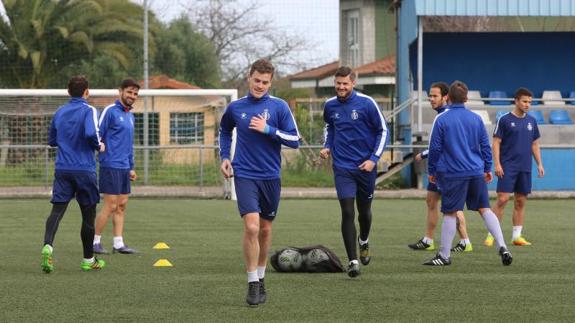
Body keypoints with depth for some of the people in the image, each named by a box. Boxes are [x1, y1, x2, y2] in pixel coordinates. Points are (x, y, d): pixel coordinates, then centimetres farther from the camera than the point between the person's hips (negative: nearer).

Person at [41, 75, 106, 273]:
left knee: (57, 210, -5)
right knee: (88, 213, 9)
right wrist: (99, 146, -5)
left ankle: (48, 245, -32)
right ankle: (88, 260, 17)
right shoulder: (88, 111, -5)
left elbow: (51, 141, 20)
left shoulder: (59, 112, 12)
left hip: (62, 169, 4)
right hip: (84, 169, -4)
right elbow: (91, 133, -23)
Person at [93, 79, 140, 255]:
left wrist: (131, 167, 22)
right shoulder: (110, 111, -8)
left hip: (124, 167, 8)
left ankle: (118, 243, 9)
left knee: (121, 206, 7)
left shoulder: (130, 116, 17)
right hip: (111, 166, -8)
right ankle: (95, 241, 3)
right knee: (110, 206, -7)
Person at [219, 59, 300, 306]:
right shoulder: (236, 108, 2)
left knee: (265, 229, 12)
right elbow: (224, 130, 23)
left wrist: (268, 130, -16)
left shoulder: (279, 107, -2)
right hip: (244, 175, -1)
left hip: (270, 177, 1)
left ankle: (260, 277, 30)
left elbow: (294, 140, -5)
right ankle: (252, 284, -9)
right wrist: (224, 157, 12)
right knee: (251, 227, -15)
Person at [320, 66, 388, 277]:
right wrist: (327, 146, 4)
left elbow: (382, 131, -2)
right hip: (342, 168, 1)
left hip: (365, 167, -1)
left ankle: (364, 242, 46)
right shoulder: (330, 105, 1)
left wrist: (374, 159, -9)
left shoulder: (366, 103, -10)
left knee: (364, 211, 13)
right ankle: (353, 261, -9)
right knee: (347, 212, -11)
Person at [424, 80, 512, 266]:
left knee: (450, 214, 3)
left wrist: (431, 171, 9)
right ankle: (502, 247, -4)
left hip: (452, 173, -3)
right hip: (476, 172, 3)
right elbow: (485, 146, 10)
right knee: (485, 209, 7)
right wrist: (487, 169, 20)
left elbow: (435, 148, -2)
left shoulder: (441, 120, -5)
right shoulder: (476, 119, 6)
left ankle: (444, 256, 7)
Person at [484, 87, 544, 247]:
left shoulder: (531, 121, 11)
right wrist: (497, 164, -13)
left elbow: (535, 144, 18)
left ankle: (517, 236, 11)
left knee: (520, 202, 6)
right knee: (502, 199, -11)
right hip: (508, 167, -5)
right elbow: (496, 142, -5)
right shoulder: (505, 120, -4)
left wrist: (539, 164, 10)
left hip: (525, 168, 5)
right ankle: (491, 234, -6)